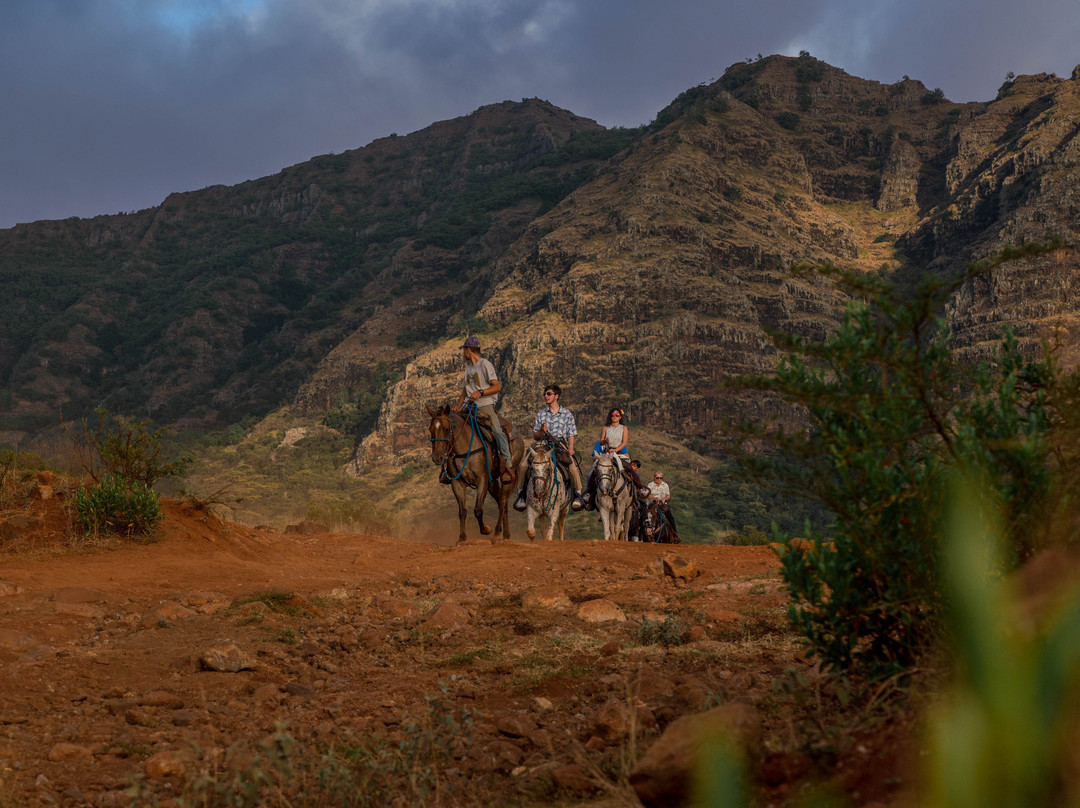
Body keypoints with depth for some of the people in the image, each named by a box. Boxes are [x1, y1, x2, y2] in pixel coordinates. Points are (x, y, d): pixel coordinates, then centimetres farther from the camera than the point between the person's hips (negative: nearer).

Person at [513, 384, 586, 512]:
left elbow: (571, 435, 12)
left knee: (573, 466, -29)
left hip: (560, 445, -2)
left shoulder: (567, 414, 12)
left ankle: (577, 494, -10)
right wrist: (541, 430, -8)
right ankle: (522, 493, -4)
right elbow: (535, 437, 15)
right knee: (522, 465, -21)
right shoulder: (541, 414, 16)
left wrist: (570, 448, -7)